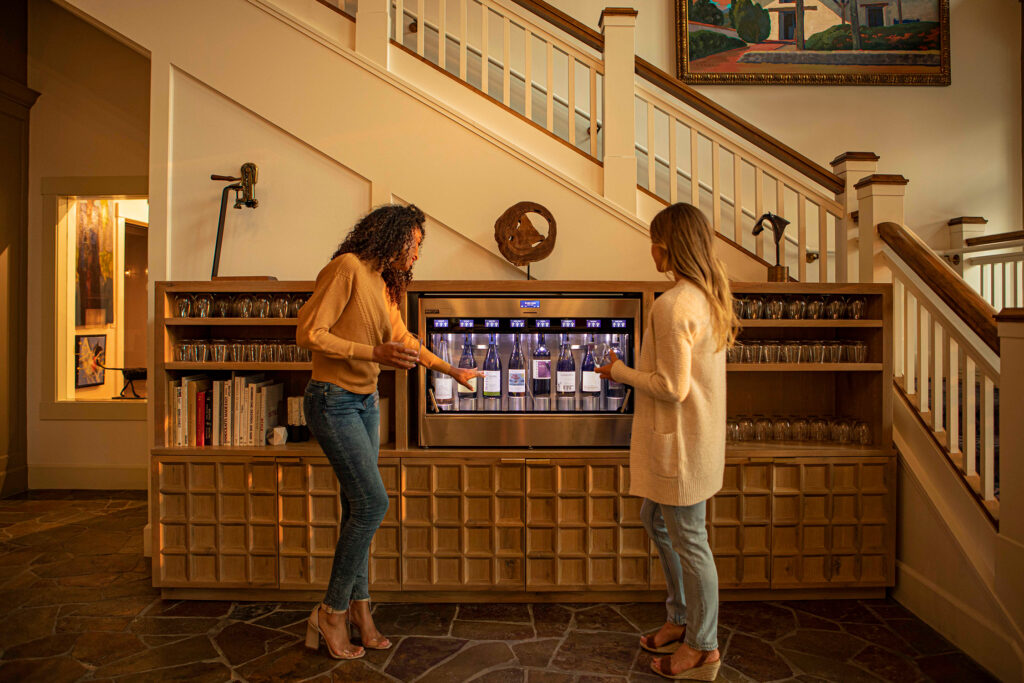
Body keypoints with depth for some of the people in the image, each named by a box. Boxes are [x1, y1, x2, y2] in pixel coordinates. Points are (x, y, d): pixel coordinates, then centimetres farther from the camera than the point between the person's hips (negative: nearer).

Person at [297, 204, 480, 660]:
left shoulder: (383, 285, 12)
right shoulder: (347, 268, -13)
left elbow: (403, 341, 25)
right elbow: (309, 334, -18)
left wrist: (453, 372, 31)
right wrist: (375, 353, -23)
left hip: (365, 403, 8)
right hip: (333, 401, -8)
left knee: (359, 507, 10)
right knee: (373, 502, -11)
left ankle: (358, 608, 22)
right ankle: (332, 612, 7)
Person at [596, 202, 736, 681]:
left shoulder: (672, 306, -24)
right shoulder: (709, 295, 7)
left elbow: (672, 388, -24)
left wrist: (621, 372, -10)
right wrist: (633, 371, 12)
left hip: (679, 441, -10)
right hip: (697, 434, 10)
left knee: (688, 539, 7)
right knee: (655, 519, 24)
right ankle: (682, 619, 39)